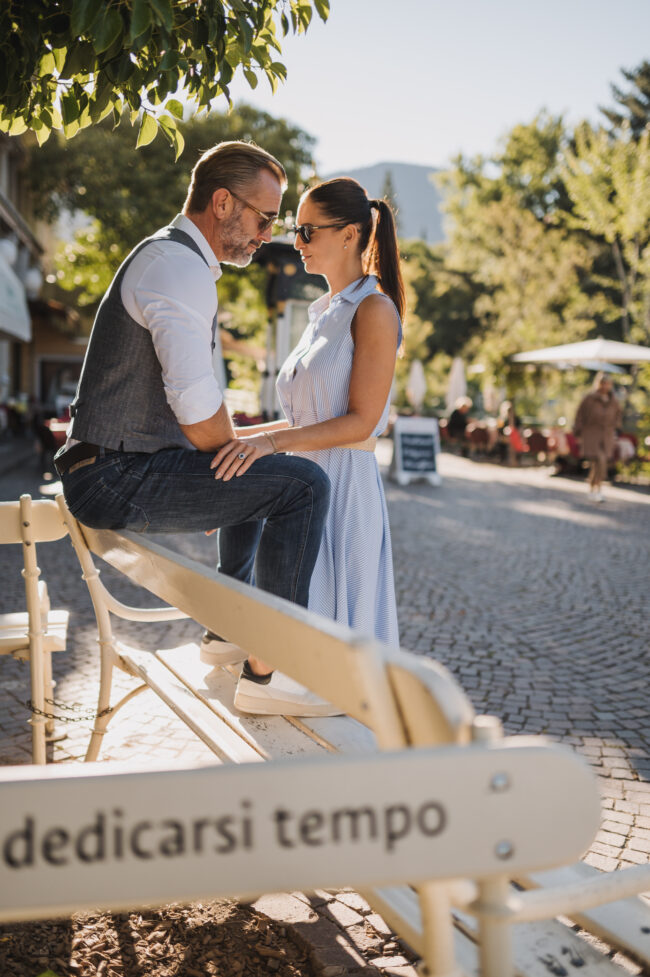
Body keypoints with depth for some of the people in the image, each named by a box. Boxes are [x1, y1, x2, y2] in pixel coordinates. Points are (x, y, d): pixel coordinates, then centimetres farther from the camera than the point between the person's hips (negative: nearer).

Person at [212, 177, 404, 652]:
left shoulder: (375, 310, -8)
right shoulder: (325, 313, 18)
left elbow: (361, 421, -16)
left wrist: (270, 441, -24)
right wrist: (237, 435, 15)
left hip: (345, 486, -8)